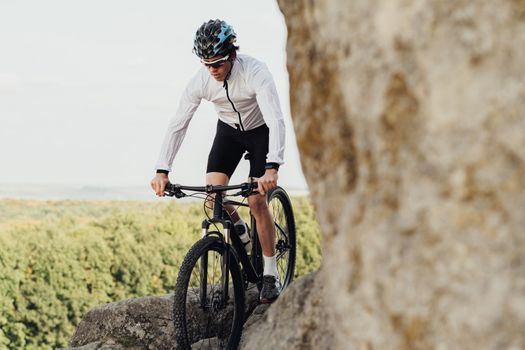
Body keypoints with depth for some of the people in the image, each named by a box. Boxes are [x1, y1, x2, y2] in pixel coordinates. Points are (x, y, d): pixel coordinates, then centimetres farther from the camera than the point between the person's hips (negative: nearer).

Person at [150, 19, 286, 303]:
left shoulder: (256, 73, -35)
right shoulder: (201, 81, -24)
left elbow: (276, 121, -42)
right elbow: (177, 125, -19)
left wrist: (272, 168, -56)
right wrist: (162, 171, -29)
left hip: (261, 131, -4)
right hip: (229, 130, 4)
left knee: (257, 200, -15)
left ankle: (270, 274, -4)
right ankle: (241, 236, 15)